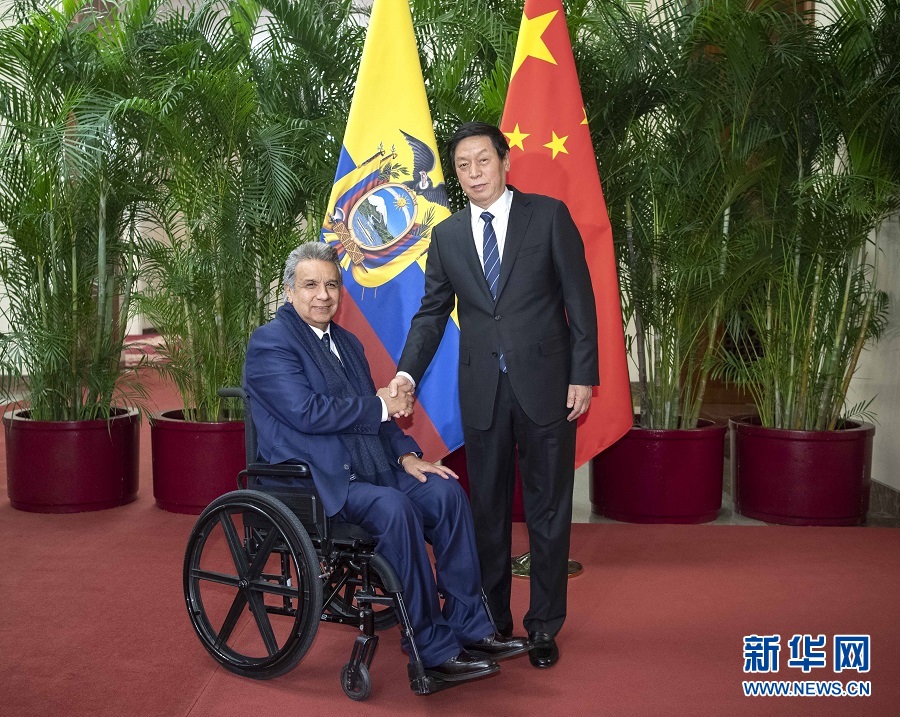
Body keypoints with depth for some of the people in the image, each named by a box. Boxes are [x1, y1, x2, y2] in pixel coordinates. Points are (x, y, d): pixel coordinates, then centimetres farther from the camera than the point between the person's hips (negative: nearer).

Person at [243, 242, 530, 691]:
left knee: (445, 491, -14)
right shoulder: (270, 343, -6)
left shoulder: (348, 343, 20)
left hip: (368, 468, 8)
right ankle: (433, 650, -24)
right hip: (313, 481, -8)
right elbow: (307, 413, -19)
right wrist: (380, 406, -11)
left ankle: (468, 626, -7)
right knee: (394, 507, -32)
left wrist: (406, 456, 1)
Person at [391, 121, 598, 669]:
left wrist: (583, 375, -7)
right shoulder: (447, 235, 9)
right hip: (482, 390, 3)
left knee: (548, 508, 5)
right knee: (488, 508, 10)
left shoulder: (549, 215, -1)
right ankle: (493, 619, 22)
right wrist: (408, 371, -4)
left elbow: (579, 299, -2)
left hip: (545, 383, -3)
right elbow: (432, 311, 11)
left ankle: (544, 624, 17)